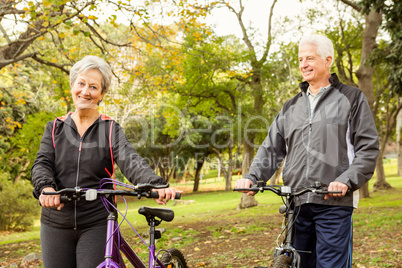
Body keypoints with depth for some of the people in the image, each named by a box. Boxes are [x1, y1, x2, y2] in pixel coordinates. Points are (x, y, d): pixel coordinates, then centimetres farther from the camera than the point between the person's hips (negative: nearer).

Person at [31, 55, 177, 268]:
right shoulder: (55, 128, 8)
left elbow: (130, 160, -14)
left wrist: (157, 184, -35)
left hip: (97, 224, -2)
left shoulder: (110, 129, 1)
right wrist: (46, 188, -28)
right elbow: (42, 164, -4)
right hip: (56, 225, 2)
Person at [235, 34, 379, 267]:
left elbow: (368, 148, -1)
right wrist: (252, 177, -2)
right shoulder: (292, 106, 19)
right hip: (297, 203, 5)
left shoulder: (351, 98, 5)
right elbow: (272, 148, 15)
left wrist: (346, 181, -16)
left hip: (334, 202, -5)